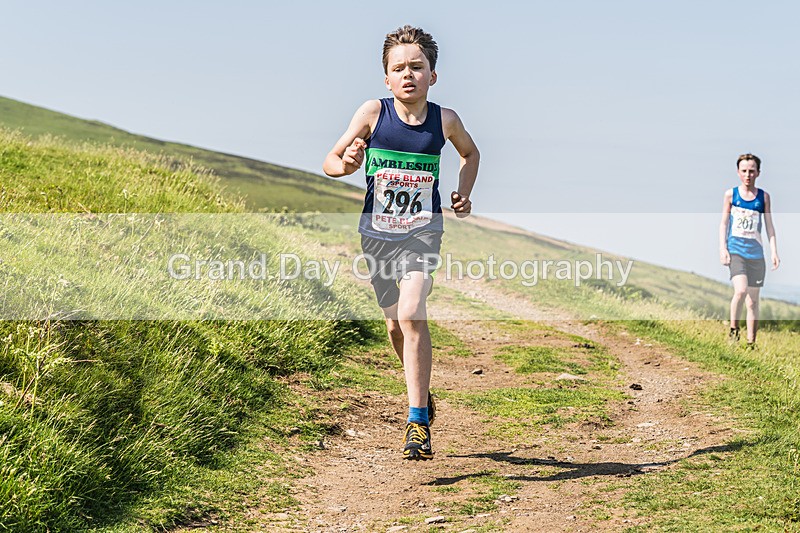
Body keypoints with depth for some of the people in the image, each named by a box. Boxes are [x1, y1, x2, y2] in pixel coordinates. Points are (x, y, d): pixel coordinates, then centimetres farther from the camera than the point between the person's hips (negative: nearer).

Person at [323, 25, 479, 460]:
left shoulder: (444, 120, -6)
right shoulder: (373, 113, -9)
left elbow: (471, 153, 16)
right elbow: (330, 161, -5)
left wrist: (463, 194, 2)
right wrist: (346, 163, -27)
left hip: (422, 232, -2)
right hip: (377, 232, 2)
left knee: (411, 315, -20)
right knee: (395, 325, 13)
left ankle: (418, 423, -17)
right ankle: (422, 394, 41)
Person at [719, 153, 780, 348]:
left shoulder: (763, 197, 7)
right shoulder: (730, 194, 4)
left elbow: (769, 226, 9)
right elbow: (724, 223, 6)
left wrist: (774, 252, 0)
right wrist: (722, 249, -4)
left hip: (756, 252, 2)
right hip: (735, 250, -2)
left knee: (753, 301, 6)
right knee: (741, 290, -25)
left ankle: (751, 343, 14)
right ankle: (733, 329, -7)